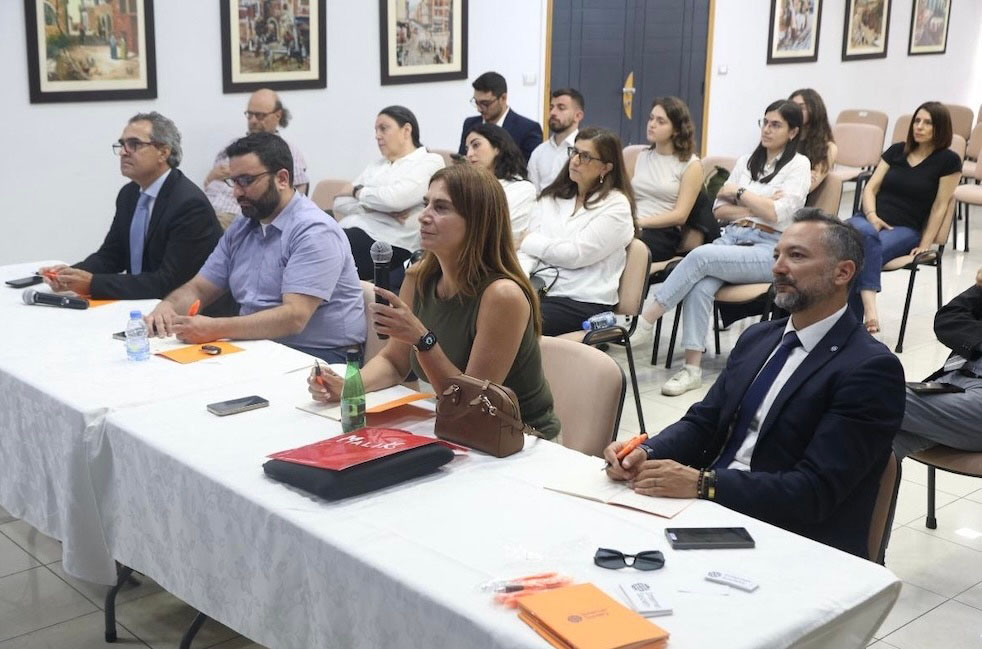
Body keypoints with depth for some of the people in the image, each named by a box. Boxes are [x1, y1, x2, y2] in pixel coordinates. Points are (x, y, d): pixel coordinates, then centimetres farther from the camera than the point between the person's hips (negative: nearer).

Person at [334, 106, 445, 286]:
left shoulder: (430, 162, 6)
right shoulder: (376, 166, 26)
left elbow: (395, 198, -13)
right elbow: (340, 203, 13)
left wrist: (357, 191, 4)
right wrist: (380, 209, -5)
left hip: (389, 241, -6)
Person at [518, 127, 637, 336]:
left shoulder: (616, 206, -1)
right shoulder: (551, 197, 16)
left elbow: (575, 255, -10)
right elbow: (529, 252, 7)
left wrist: (528, 241, 1)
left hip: (582, 302, -5)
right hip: (538, 290, 5)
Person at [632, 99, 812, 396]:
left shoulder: (799, 165, 4)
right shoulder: (746, 161, 20)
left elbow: (776, 214, -10)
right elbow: (719, 210, 15)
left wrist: (738, 193, 0)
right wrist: (755, 206, -1)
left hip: (768, 249, -4)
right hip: (731, 238, 5)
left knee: (701, 255, -32)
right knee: (701, 285, -30)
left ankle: (645, 321, -28)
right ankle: (692, 368, -31)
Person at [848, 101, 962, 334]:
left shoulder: (948, 161, 4)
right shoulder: (896, 151, 16)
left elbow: (939, 207, 1)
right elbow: (870, 187, 12)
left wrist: (925, 245, -5)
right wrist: (871, 216, -7)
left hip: (905, 229, -3)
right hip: (870, 219, 3)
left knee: (864, 253, -36)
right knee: (866, 235, -37)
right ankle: (869, 305, -49)